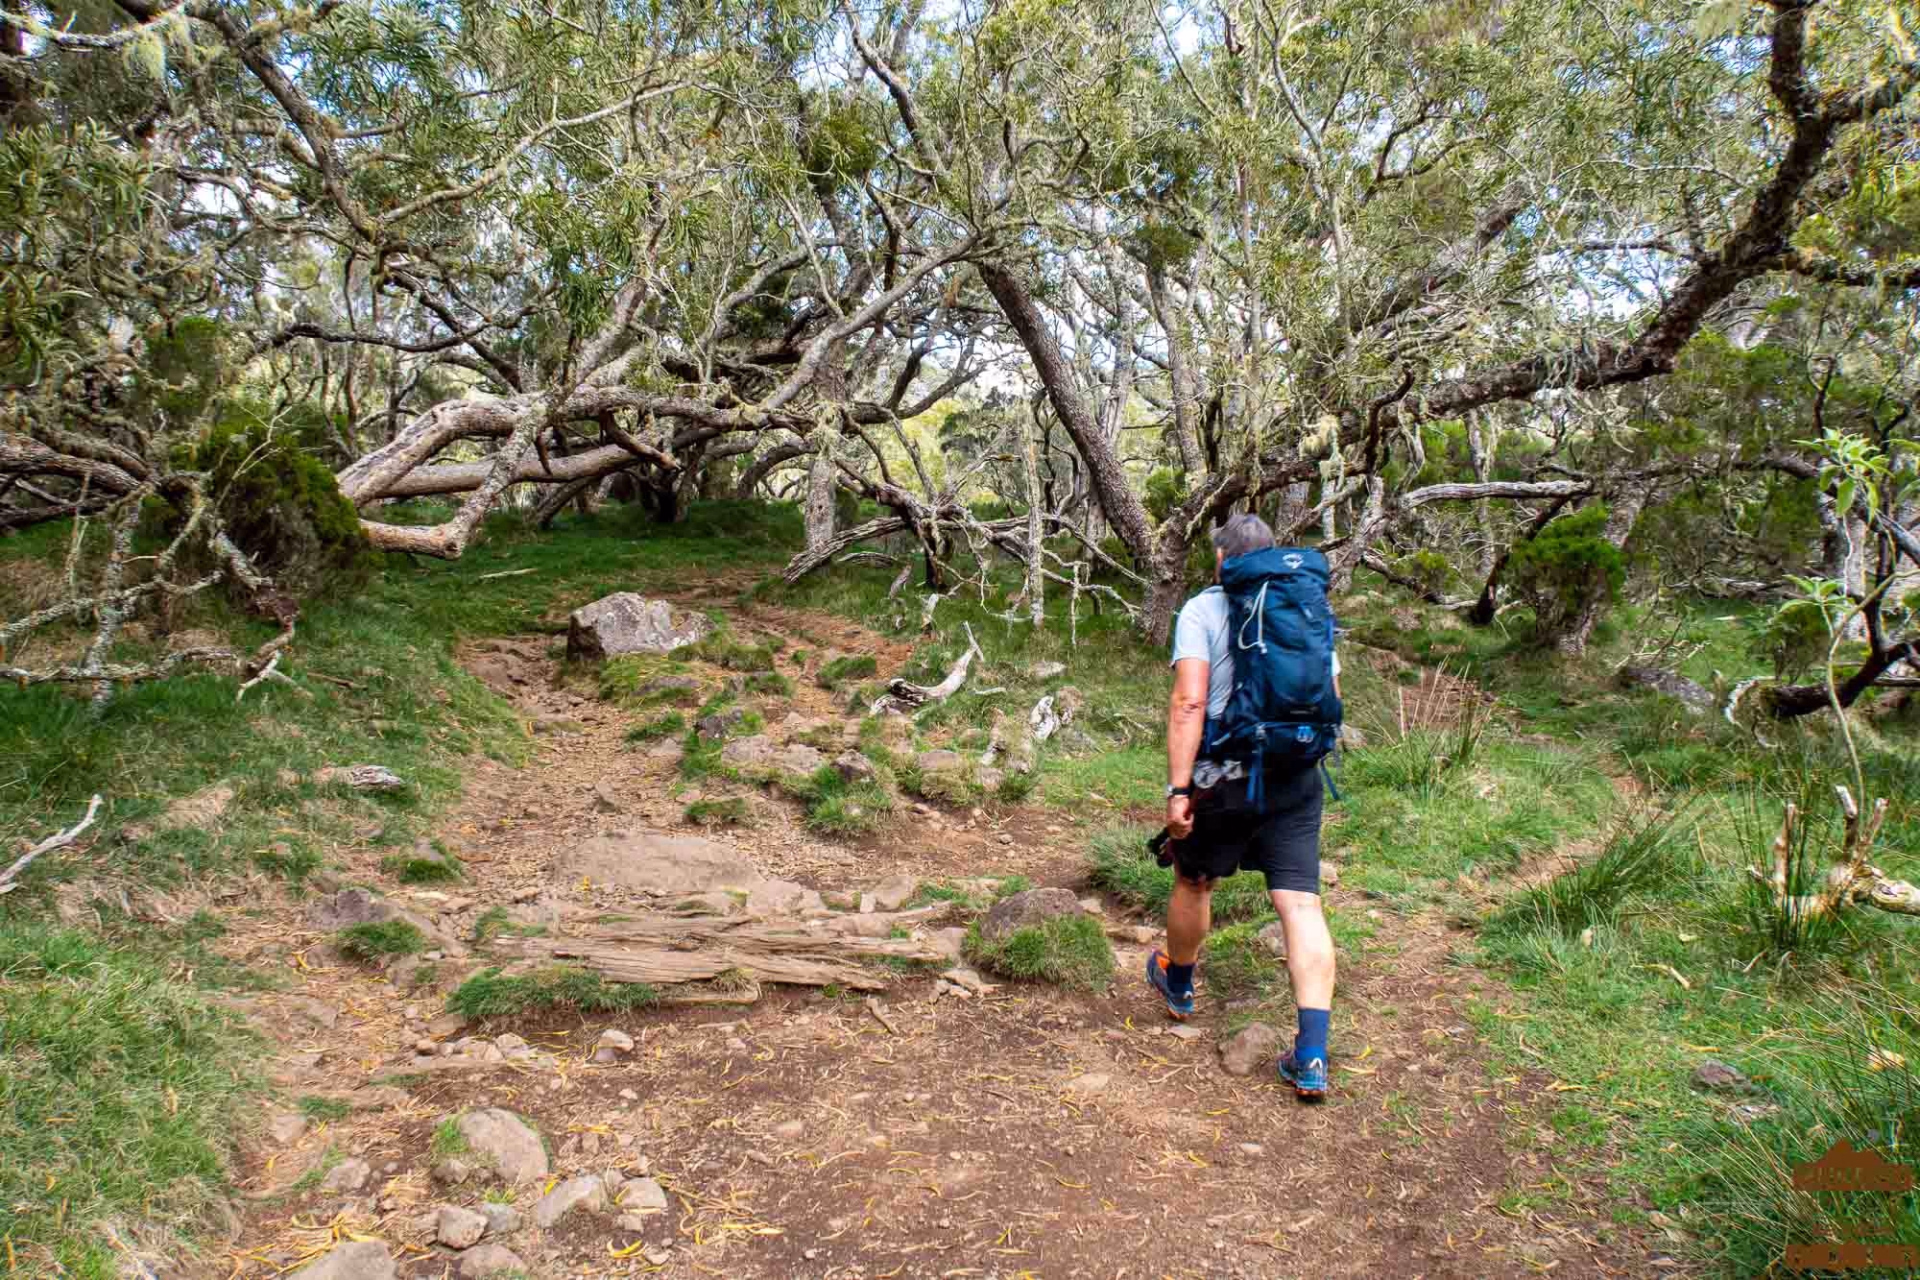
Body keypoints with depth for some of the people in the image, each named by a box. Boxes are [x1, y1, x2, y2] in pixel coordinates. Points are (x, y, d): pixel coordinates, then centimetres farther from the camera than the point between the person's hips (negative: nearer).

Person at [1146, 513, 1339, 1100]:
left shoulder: (1202, 610, -5)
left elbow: (1189, 702, -16)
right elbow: (1330, 703, 10)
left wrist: (1178, 789, -17)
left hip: (1222, 780, -3)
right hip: (1295, 780, 3)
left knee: (1194, 882, 20)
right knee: (1301, 904, 0)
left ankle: (1177, 985, 45)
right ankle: (1312, 1058, -6)